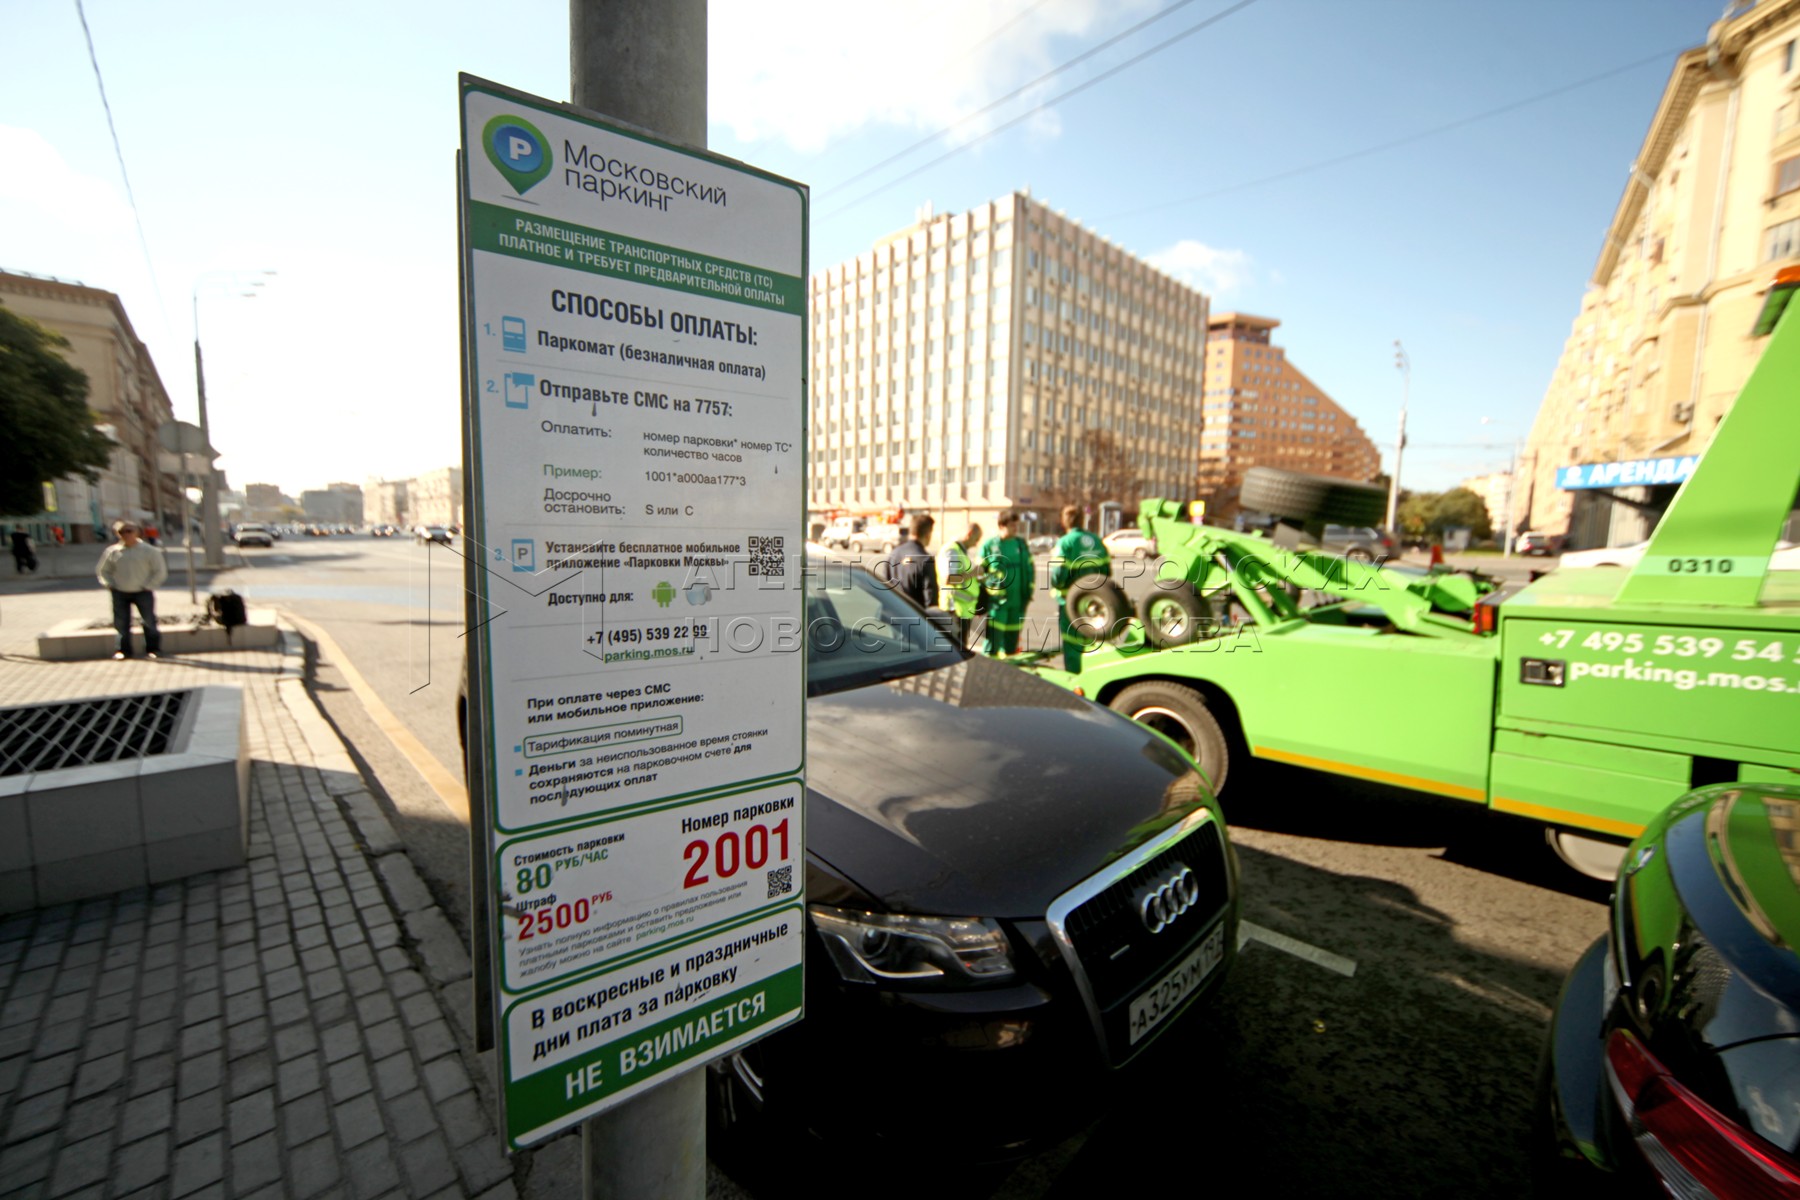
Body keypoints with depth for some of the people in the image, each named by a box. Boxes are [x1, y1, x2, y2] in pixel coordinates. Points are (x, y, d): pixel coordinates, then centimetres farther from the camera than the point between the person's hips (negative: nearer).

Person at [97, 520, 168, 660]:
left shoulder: (149, 551, -3)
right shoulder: (112, 552, 4)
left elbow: (160, 571, -2)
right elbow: (102, 571, 15)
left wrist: (147, 585, -9)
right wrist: (109, 584, 1)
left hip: (142, 592, -2)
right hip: (119, 593, 3)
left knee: (149, 622, 0)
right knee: (121, 623, 5)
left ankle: (153, 648, 11)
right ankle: (123, 649, 16)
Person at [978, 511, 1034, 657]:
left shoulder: (1022, 544, 10)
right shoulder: (989, 546, -4)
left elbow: (1030, 568, 17)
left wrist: (1029, 589, 11)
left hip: (1018, 599, 5)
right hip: (997, 600, -5)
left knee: (1012, 637, 13)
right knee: (994, 637, -8)